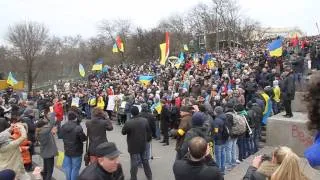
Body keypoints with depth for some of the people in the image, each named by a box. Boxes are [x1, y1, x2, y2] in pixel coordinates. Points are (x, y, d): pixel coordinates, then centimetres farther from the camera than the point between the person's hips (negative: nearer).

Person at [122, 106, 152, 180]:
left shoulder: (128, 123, -22)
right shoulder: (145, 120, -8)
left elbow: (123, 132, -6)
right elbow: (149, 132, 3)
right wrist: (148, 139, 19)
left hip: (133, 146, -4)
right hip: (143, 145, 4)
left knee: (134, 163, 8)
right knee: (145, 161, 20)